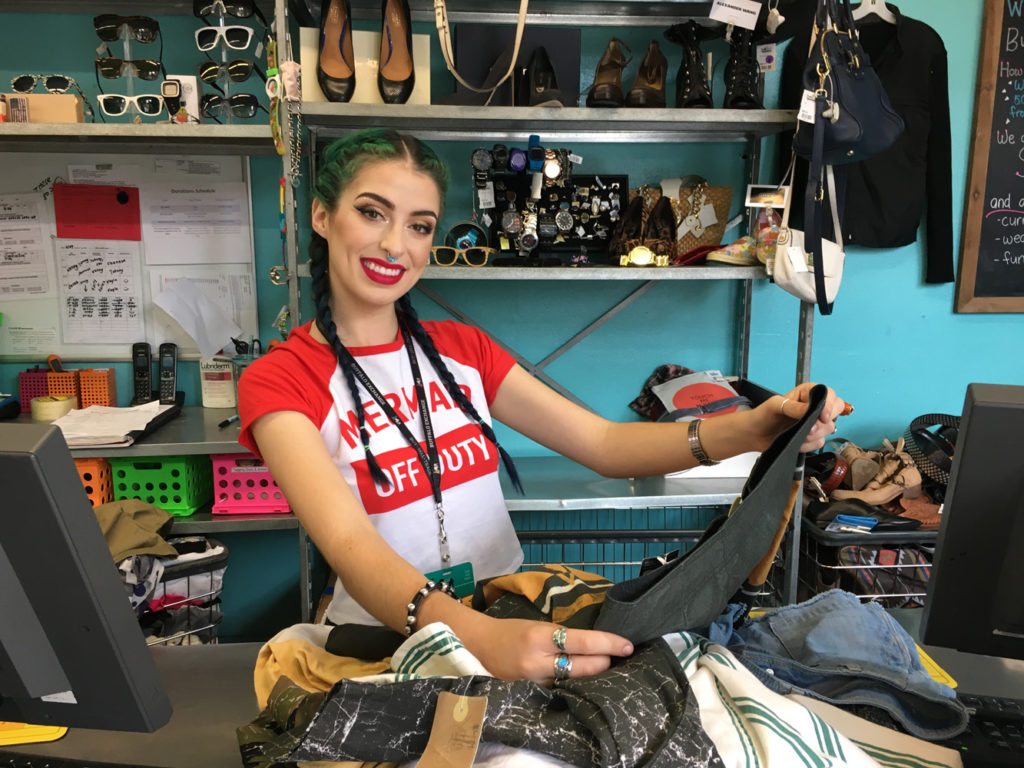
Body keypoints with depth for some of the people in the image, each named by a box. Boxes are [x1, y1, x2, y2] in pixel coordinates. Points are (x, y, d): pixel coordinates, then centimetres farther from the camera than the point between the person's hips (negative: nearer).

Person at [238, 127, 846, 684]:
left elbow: (605, 444, -1)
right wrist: (480, 635, -41)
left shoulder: (463, 349, 6)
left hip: (515, 620, 4)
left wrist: (748, 430, -17)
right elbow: (351, 544, -24)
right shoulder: (278, 381, -8)